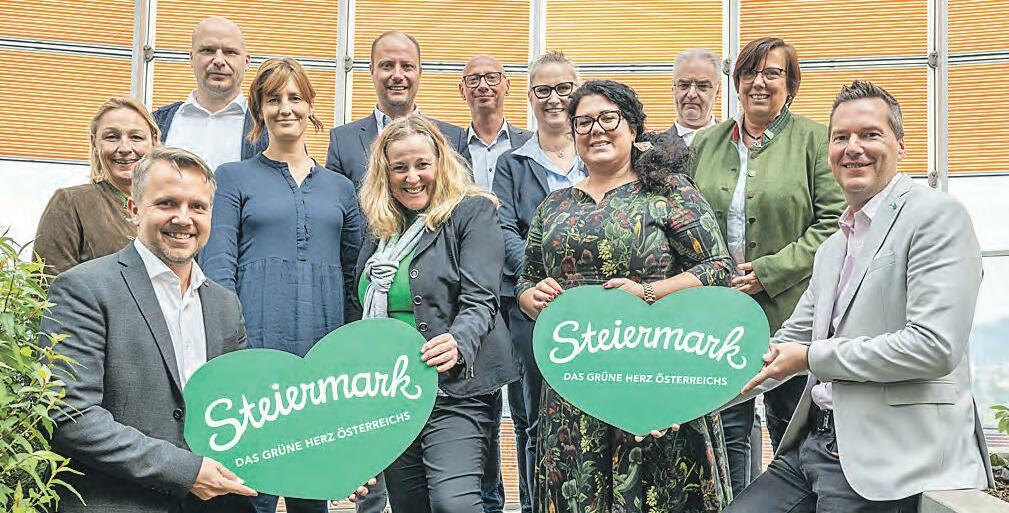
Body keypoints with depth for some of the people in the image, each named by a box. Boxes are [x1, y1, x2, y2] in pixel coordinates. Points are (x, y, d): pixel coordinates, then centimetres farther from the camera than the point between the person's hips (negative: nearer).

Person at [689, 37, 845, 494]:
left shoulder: (813, 140, -1)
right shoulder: (706, 144, 12)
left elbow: (834, 222, -8)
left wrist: (769, 273, -14)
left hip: (788, 309, -3)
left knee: (790, 431, 7)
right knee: (728, 430, 8)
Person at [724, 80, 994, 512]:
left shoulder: (937, 216, -9)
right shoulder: (832, 248, 18)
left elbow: (935, 346, -20)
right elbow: (788, 343, 21)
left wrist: (812, 358, -12)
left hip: (891, 458, -8)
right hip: (814, 441, 8)